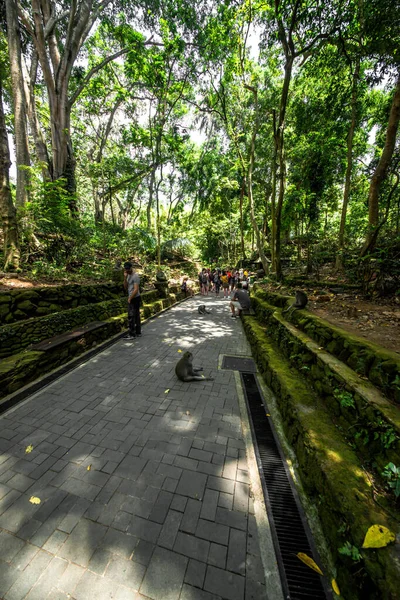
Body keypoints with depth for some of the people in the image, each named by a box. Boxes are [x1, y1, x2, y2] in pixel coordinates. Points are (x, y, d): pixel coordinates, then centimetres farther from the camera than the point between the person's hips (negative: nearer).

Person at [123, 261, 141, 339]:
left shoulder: (135, 276, -15)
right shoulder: (128, 276, 14)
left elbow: (136, 289, -20)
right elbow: (126, 287, 8)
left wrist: (129, 298, -14)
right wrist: (125, 278, -4)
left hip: (135, 298, -9)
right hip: (132, 298, 9)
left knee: (131, 317, -6)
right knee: (136, 316, 13)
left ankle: (131, 334, 1)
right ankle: (138, 332, 21)